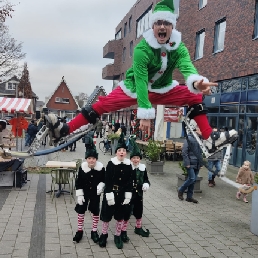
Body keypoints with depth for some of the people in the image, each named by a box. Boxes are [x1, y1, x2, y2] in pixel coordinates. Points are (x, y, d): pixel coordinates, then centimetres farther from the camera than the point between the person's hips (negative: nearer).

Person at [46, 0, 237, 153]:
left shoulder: (179, 47, -17)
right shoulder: (142, 48, -28)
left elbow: (187, 66, -34)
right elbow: (141, 81, -33)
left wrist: (197, 82, -58)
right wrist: (144, 113, -40)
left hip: (163, 89, 4)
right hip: (133, 88, -3)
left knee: (196, 98, -8)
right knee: (101, 106, -15)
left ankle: (211, 141, -8)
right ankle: (64, 131, -10)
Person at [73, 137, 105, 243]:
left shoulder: (101, 168, -16)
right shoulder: (82, 167, -15)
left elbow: (104, 180, -1)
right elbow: (78, 182, -8)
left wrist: (101, 186, -21)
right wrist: (79, 195, -11)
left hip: (95, 193, 0)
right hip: (84, 192, 0)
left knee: (96, 212, 8)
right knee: (81, 211, 8)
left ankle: (94, 232, 25)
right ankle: (80, 231, 26)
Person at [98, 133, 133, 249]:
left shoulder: (128, 165, -2)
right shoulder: (111, 164, -11)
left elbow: (130, 182, 1)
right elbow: (107, 181, -12)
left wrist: (128, 196, -4)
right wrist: (109, 195, -16)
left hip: (122, 194, 3)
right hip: (111, 193, -2)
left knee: (120, 216, 12)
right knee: (106, 215, 8)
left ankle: (117, 236, 29)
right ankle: (104, 234, 29)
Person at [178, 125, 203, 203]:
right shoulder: (189, 138, -9)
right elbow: (184, 151, -12)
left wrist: (201, 163, 12)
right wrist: (187, 163, -16)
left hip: (197, 164, 7)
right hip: (191, 164, -7)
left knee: (193, 180, 9)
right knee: (192, 178, -11)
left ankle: (189, 197, 18)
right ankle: (181, 190, 10)